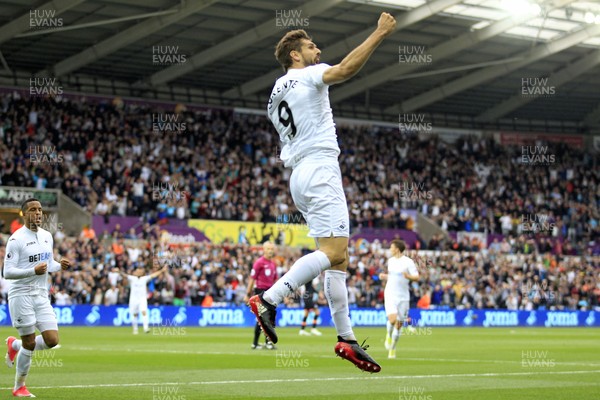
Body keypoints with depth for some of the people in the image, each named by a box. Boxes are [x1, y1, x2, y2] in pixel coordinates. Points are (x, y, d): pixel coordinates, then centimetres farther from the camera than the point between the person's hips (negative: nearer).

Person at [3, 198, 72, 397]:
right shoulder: (16, 239, -11)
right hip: (21, 295, -6)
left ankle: (15, 345, 24)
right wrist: (33, 271, -28)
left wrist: (60, 265, 1)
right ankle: (19, 387, 14)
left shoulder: (47, 236, 11)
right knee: (30, 344, -4)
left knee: (52, 340, -4)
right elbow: (7, 272, -15)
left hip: (42, 295, 6)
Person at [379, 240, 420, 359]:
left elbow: (417, 277, -9)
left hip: (403, 297, -2)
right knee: (392, 319, -21)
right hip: (390, 295, 2)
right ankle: (389, 335, 10)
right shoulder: (390, 261, 11)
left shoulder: (408, 262, -6)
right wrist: (384, 276, 7)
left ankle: (392, 349, 20)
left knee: (399, 325, 4)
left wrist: (408, 276, -28)